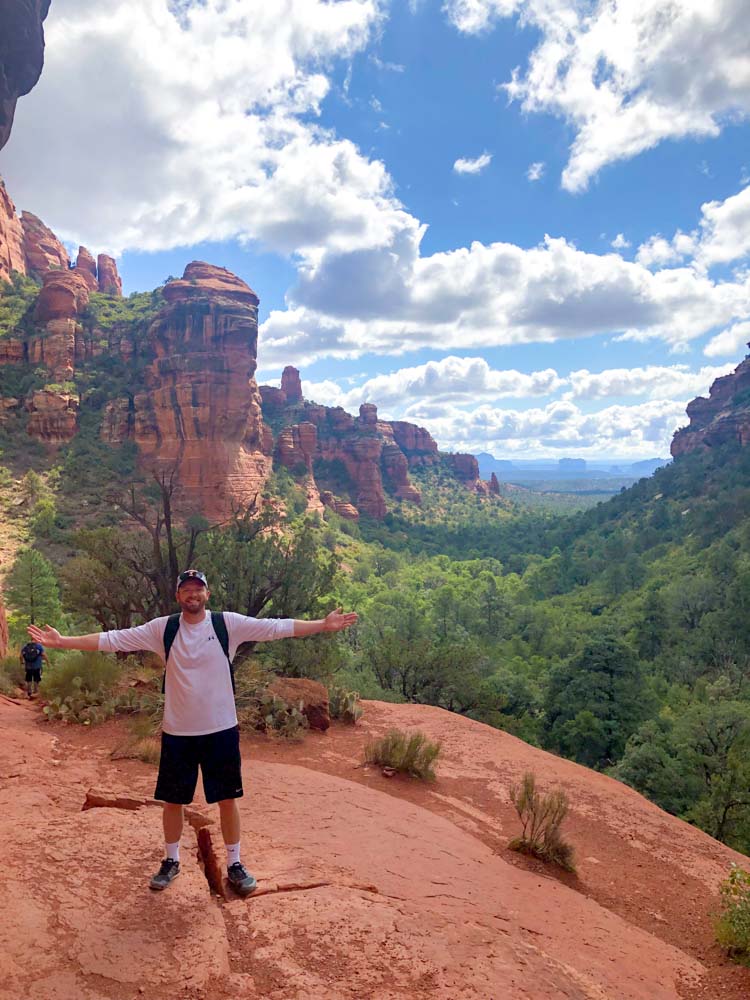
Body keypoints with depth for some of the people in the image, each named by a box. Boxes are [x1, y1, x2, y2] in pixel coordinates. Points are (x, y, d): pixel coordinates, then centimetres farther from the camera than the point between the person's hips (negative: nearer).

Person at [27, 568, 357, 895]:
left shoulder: (228, 623, -7)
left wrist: (324, 625, -18)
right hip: (177, 731, 1)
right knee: (173, 800, 14)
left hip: (221, 729, -1)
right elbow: (112, 639, -4)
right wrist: (63, 641, -9)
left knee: (227, 799, 8)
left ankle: (234, 864, 27)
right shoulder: (162, 628, -3)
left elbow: (277, 627, -12)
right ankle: (171, 861, 37)